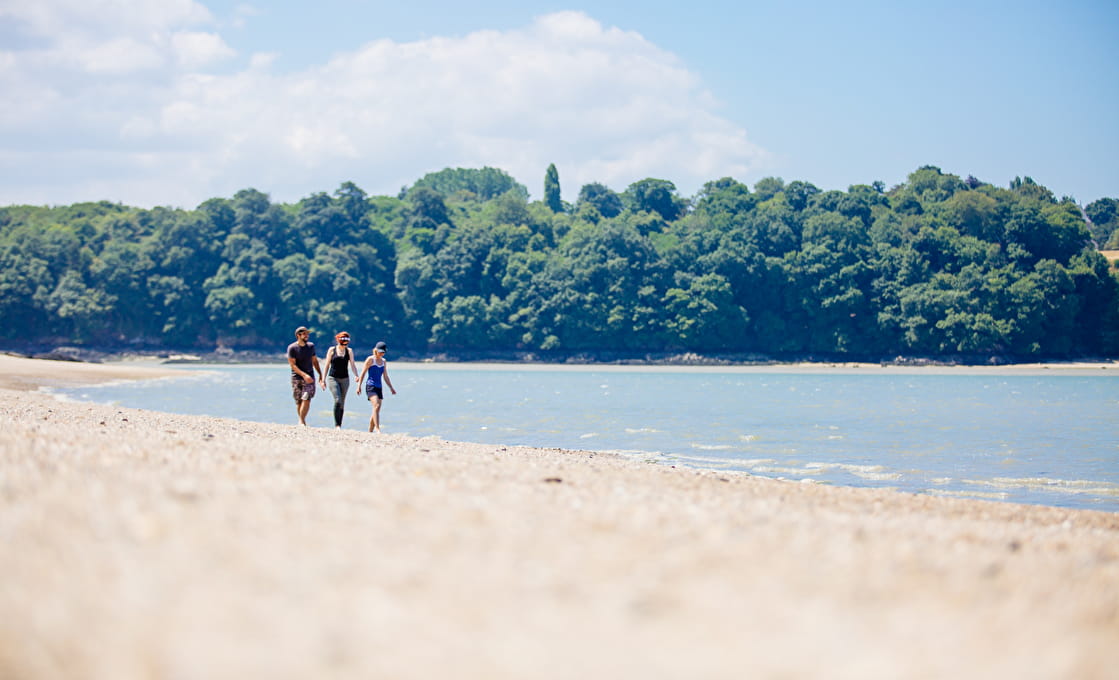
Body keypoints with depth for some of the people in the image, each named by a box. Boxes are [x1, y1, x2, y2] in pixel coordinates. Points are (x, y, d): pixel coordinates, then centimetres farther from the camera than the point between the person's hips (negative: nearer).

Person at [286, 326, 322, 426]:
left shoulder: (311, 346, 8)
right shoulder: (292, 348, -6)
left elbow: (315, 361, 19)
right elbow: (292, 365, -12)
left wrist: (320, 374, 15)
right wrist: (304, 375, -22)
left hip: (309, 377, 2)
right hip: (297, 377, -2)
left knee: (306, 399, -15)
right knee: (299, 402, 3)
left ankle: (301, 421, -16)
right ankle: (302, 421, 15)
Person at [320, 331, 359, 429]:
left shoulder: (349, 351, 6)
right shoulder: (332, 350, 0)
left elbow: (352, 365, 8)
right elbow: (327, 365, 5)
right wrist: (323, 379, 3)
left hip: (344, 379, 3)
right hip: (333, 378, -3)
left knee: (342, 403, 5)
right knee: (337, 400, -19)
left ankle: (339, 426, 12)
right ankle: (337, 425, -16)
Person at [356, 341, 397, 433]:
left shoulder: (384, 361, 15)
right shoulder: (370, 359, -3)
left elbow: (385, 377, 20)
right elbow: (363, 373, -4)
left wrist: (391, 388, 13)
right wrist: (359, 386, -11)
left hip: (379, 387, 7)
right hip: (371, 386, -7)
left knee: (377, 410, 5)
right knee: (376, 406, -23)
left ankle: (370, 432, 13)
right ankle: (377, 429, -30)